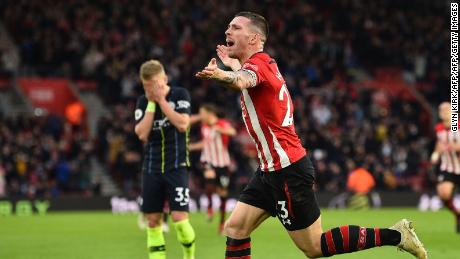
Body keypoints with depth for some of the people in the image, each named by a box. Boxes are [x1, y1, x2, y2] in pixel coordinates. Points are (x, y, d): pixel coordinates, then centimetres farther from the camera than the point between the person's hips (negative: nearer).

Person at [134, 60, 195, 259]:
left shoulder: (180, 95, -3)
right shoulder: (143, 102, 5)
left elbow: (182, 124, -16)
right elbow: (142, 134, -7)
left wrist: (161, 100, -14)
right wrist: (151, 103, -10)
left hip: (176, 167, -4)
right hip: (151, 168, 4)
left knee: (179, 218, -12)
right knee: (153, 220, 1)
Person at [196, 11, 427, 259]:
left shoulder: (258, 62, -16)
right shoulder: (264, 63, 12)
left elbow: (242, 81, -43)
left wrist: (221, 75, -63)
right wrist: (233, 64, 46)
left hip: (287, 171, -10)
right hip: (271, 170, 10)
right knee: (235, 229, 5)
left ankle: (395, 235, 3)